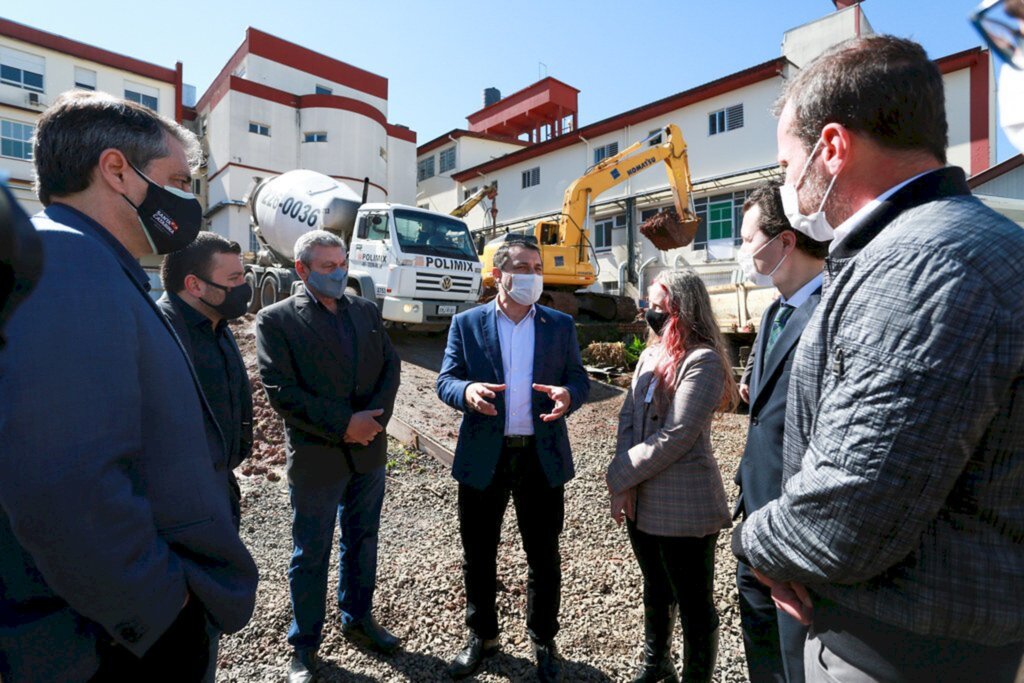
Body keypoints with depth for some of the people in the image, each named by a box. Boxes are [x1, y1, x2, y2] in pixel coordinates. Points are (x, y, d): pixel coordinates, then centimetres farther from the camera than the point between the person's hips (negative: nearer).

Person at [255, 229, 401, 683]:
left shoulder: (367, 311, 6)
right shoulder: (275, 320, -8)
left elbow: (390, 366, 3)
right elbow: (281, 391, -15)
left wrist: (374, 418, -13)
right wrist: (344, 424, -19)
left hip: (368, 450, 5)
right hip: (316, 457, -4)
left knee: (362, 540, 19)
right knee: (311, 554, 12)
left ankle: (358, 619, 41)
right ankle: (304, 645, 34)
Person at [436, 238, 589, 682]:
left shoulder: (560, 324, 4)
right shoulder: (466, 323, 0)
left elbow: (580, 380, 3)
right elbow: (445, 381, -2)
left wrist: (568, 394, -20)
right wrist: (467, 391, -25)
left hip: (542, 456, 1)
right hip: (483, 457, 0)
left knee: (544, 556, 15)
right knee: (478, 555, 15)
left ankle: (544, 641, 39)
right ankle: (482, 636, 40)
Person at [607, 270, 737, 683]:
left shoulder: (703, 360, -17)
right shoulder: (651, 355, 8)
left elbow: (675, 437, -22)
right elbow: (627, 417, 4)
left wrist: (618, 477, -13)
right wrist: (626, 485, -9)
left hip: (684, 506, -8)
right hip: (642, 501, 8)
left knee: (694, 604, 12)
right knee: (655, 591, 26)